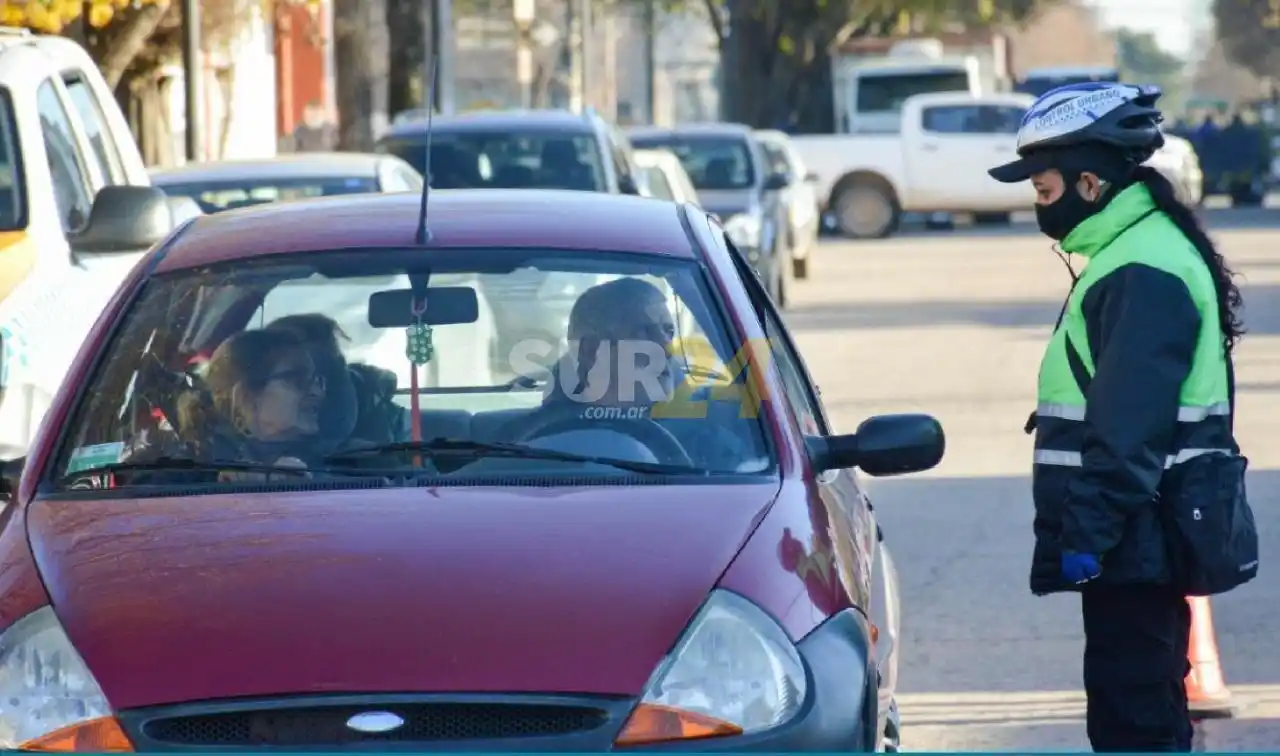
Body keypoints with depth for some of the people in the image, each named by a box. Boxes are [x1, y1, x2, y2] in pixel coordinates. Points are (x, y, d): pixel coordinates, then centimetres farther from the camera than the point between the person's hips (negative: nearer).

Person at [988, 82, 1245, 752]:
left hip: (1135, 547, -11)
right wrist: (1081, 533, 22)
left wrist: (1086, 536, -24)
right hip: (1136, 545, 11)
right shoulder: (1132, 252, 16)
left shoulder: (1144, 274, -18)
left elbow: (1128, 429, -24)